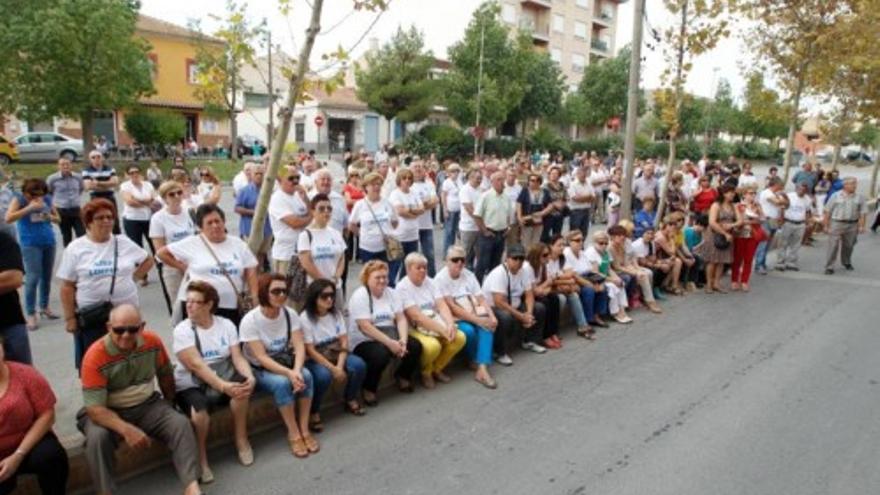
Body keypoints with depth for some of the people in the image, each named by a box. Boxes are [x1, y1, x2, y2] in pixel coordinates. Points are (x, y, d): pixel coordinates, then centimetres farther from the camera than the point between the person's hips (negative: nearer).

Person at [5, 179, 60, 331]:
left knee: (47, 277, 13)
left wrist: (50, 217, -10)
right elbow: (8, 218, -17)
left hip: (49, 242, 4)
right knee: (33, 278, -10)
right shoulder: (19, 200, -5)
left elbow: (58, 218, 13)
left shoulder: (47, 199, 4)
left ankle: (44, 307, 29)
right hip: (30, 244, -4)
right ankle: (31, 314, -3)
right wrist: (29, 208, -22)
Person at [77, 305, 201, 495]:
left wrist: (168, 406, 17)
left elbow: (165, 375, 9)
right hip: (107, 412, -2)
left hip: (147, 406, 3)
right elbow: (95, 408, -24)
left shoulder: (153, 341, -10)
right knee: (97, 437, -33)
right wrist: (127, 430, -36)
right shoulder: (95, 356, -22)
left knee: (181, 423, -21)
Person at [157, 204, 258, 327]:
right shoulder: (192, 243, 0)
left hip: (231, 307, 3)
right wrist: (183, 267, 1)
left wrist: (254, 298, -3)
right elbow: (162, 253, 4)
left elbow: (250, 272, 6)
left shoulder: (238, 244, 8)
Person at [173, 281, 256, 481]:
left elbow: (238, 357, -6)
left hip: (223, 377, 3)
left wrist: (250, 376, -28)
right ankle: (200, 457, -6)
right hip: (190, 385, -3)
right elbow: (196, 365, -22)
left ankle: (241, 439, -9)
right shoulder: (182, 330, -10)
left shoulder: (226, 325, 1)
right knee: (200, 410, -34)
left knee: (242, 384, -30)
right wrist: (223, 386, -35)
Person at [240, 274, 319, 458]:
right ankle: (294, 434, -18)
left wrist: (296, 370, -33)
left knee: (306, 375, -26)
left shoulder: (290, 314, -7)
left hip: (285, 362, 4)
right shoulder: (250, 320, -20)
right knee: (282, 382, -33)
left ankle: (304, 429, -14)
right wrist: (289, 373, -35)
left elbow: (299, 346, -13)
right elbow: (261, 358, -24)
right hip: (258, 369, -4)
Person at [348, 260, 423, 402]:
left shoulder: (391, 293, 6)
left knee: (415, 346, -16)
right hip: (365, 341, -6)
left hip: (391, 336, 6)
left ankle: (402, 375, 14)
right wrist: (390, 343, -27)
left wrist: (403, 340, -20)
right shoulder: (359, 296, -12)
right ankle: (369, 389, -7)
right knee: (381, 354, -35)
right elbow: (365, 327, -21)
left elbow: (401, 319, -1)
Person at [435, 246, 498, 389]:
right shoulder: (440, 279, -10)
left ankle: (482, 369, -31)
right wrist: (477, 320, -23)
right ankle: (475, 361, -2)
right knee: (468, 330, -32)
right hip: (453, 319, -5)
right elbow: (452, 307, -18)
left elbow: (481, 299, 3)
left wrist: (491, 316, -15)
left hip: (474, 316, 5)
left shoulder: (469, 275, 9)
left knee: (487, 326, -25)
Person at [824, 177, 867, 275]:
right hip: (836, 224, -2)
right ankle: (829, 267, 0)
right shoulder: (836, 196, -1)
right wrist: (826, 225, -3)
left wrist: (861, 226, -4)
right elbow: (828, 211, 0)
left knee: (848, 245, 13)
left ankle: (846, 263, 36)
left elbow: (863, 213, 4)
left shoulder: (860, 197, 4)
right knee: (833, 246, -4)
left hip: (852, 225, 2)